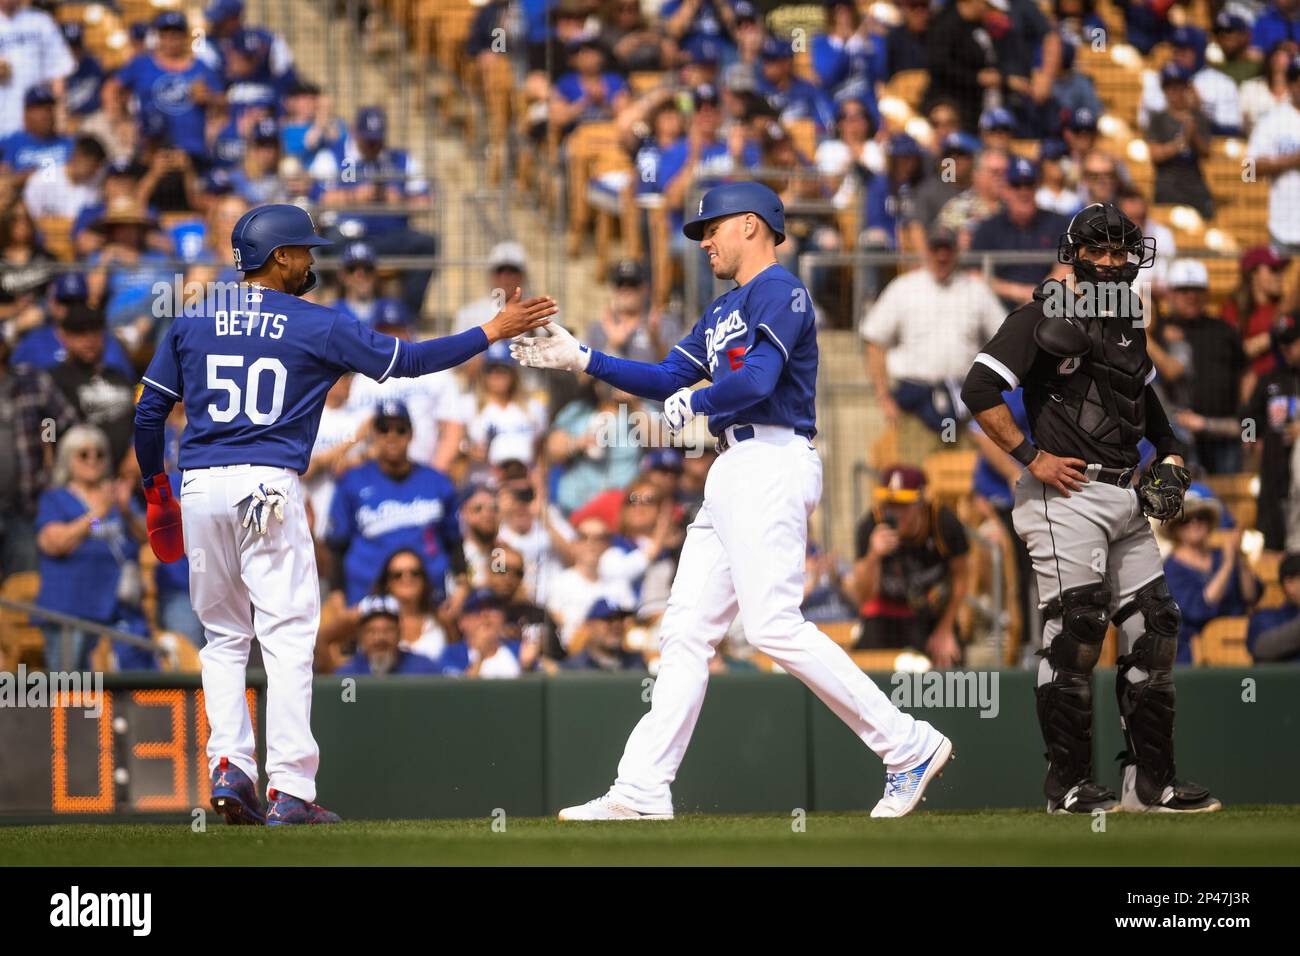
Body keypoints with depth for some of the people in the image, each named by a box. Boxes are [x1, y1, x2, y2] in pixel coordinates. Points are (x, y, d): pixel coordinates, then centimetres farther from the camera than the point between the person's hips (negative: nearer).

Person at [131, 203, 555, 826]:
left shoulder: (193, 323, 10)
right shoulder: (317, 327, 1)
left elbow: (148, 413, 9)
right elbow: (408, 359, 4)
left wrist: (155, 490, 22)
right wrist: (494, 332, 12)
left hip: (198, 488, 4)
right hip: (268, 487, -4)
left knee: (224, 636, 16)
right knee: (288, 635, -3)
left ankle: (229, 768, 2)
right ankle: (290, 791, -9)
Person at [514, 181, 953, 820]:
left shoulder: (779, 291, -6)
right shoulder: (723, 311, 24)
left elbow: (757, 380, -19)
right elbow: (669, 380, 22)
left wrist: (695, 403, -2)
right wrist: (583, 360, 17)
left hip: (773, 467, -10)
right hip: (734, 475, 10)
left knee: (774, 626, -18)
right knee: (686, 629, 6)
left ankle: (909, 747, -14)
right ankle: (643, 791, 5)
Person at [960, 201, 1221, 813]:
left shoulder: (1128, 326, 18)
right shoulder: (1042, 319, -5)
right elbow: (980, 389, -13)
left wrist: (1170, 454, 20)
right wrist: (1031, 457, -15)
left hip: (1128, 499, 8)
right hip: (1067, 494, -8)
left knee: (1153, 632, 5)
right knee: (1075, 634, -9)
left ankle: (1151, 783, 11)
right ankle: (1068, 785, -3)